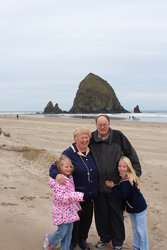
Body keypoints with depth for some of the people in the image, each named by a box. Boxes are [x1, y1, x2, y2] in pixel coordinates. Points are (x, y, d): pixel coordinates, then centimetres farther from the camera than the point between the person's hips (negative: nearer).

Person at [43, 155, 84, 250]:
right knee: (62, 231, -1)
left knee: (69, 231, 11)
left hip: (70, 210, 8)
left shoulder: (70, 178, 7)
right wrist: (79, 196, -28)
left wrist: (77, 205, 24)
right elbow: (61, 196, -27)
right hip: (62, 211, -8)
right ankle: (49, 240, 26)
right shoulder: (59, 180, -20)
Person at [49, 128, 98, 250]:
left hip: (90, 194, 5)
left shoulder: (91, 152, 5)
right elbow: (54, 168, -16)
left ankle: (82, 239, 36)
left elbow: (96, 170, 18)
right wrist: (57, 175, -38)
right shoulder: (69, 153, -12)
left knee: (87, 217, 14)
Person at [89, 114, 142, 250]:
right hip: (99, 185, 2)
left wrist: (135, 173, -3)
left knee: (117, 213, 8)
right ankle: (104, 237, 33)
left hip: (116, 184, -2)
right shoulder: (91, 139, 0)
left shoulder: (118, 136, -5)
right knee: (101, 213, 12)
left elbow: (131, 154, 0)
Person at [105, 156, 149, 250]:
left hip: (139, 207, -10)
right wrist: (114, 186, -9)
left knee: (141, 230, 2)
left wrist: (113, 186, -18)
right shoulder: (123, 178, 2)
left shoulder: (127, 181, -26)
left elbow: (123, 195, -26)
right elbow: (122, 192, 4)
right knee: (135, 228, 20)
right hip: (132, 207, 10)